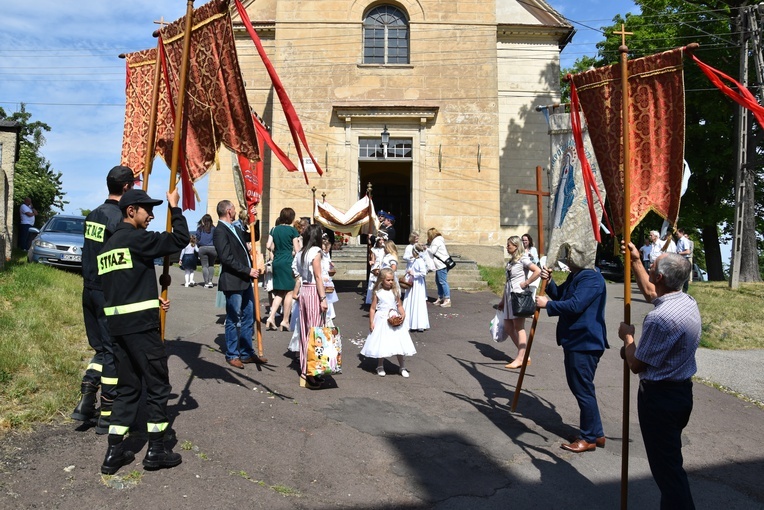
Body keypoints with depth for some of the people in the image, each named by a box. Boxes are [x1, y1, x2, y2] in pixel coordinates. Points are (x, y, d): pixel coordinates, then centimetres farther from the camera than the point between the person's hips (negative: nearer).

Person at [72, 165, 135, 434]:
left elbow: (91, 254, 16)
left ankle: (85, 403, 16)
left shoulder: (93, 215, 9)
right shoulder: (122, 219, -16)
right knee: (114, 352, 2)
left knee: (101, 348, 19)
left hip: (90, 290, 8)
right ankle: (107, 415, 10)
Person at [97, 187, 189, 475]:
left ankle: (114, 453, 16)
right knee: (158, 386, 4)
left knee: (128, 387, 15)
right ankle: (156, 451, 11)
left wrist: (151, 301, 20)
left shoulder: (108, 245, 16)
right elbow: (180, 240, -13)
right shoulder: (137, 238, -12)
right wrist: (175, 207, -1)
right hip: (141, 325, -8)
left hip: (116, 325, 9)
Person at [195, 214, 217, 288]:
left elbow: (197, 239, 5)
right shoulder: (213, 228, 0)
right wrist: (215, 246, 11)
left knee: (204, 266, 4)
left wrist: (198, 246, 16)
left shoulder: (199, 228, 2)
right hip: (212, 248, 0)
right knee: (211, 265, 14)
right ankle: (210, 281, 3)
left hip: (202, 248, 0)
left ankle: (206, 283, 0)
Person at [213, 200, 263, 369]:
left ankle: (247, 353, 23)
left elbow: (254, 237, 25)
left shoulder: (235, 228, 13)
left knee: (248, 318, 13)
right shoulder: (220, 231, -13)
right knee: (234, 320, 3)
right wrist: (248, 271, -18)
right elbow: (227, 258, -21)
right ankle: (232, 355, 17)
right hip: (232, 282, -9)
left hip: (245, 281, 9)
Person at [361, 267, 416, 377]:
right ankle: (380, 366, 23)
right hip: (381, 320, -2)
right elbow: (373, 308, -3)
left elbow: (399, 306, 6)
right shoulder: (377, 293, -6)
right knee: (381, 343, 6)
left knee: (399, 343, 4)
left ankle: (402, 367, 16)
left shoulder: (395, 292, 1)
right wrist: (371, 322, -7)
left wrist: (403, 314, -12)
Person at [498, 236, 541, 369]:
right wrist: (503, 299, 21)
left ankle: (521, 358, -1)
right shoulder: (511, 261, 17)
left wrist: (526, 283, -15)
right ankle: (523, 354, 17)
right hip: (509, 295, 9)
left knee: (519, 327, -5)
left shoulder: (523, 259, -7)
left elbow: (538, 271, -21)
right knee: (508, 327, 8)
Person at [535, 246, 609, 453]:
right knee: (578, 386, 17)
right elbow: (560, 295, 18)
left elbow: (574, 305, -28)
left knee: (583, 389, -2)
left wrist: (547, 304, -16)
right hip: (574, 340, 11)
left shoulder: (591, 278, -20)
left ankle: (590, 438, 11)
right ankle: (595, 433, 29)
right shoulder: (575, 275, 13)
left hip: (585, 342, -11)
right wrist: (548, 282, 0)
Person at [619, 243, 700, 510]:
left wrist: (627, 336, -2)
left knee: (666, 467, 0)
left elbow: (636, 365, -18)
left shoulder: (660, 318, -27)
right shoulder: (689, 303, 2)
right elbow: (650, 292, 23)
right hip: (683, 390, 10)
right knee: (671, 460, 23)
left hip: (659, 396, -10)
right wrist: (635, 262, 26)